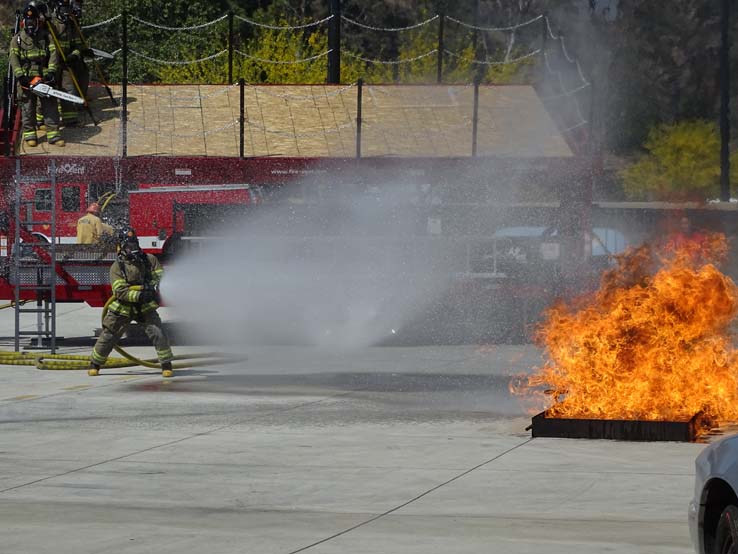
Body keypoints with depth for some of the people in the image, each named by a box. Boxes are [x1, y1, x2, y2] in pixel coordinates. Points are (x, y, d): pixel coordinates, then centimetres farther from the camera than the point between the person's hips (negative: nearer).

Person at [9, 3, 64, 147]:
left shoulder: (46, 37, 7)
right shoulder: (17, 39, 4)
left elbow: (53, 54, 0)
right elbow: (14, 59, -4)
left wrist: (51, 71, -15)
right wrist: (20, 75, -16)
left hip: (44, 78, 1)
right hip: (26, 79, -1)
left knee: (50, 106, -1)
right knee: (27, 108, 3)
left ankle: (53, 134, 1)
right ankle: (29, 134, 11)